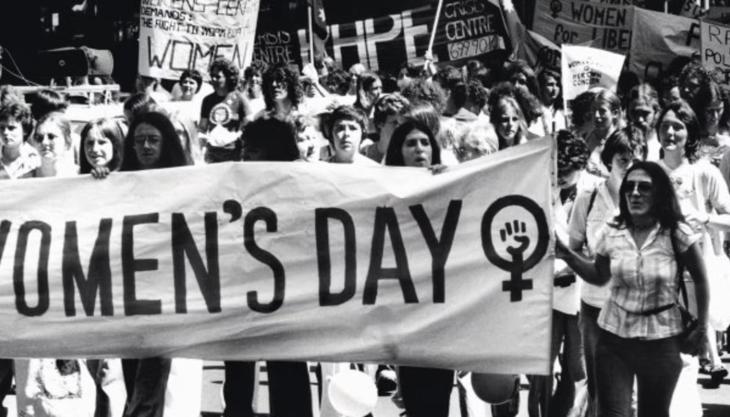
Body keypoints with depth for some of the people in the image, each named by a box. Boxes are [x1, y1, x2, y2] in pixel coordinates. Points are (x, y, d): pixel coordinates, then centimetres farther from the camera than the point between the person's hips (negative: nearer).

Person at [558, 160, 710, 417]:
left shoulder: (678, 235, -12)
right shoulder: (611, 234, -3)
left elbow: (700, 281, 0)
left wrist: (701, 326, 2)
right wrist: (567, 256, 0)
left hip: (660, 340, -2)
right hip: (614, 336, 2)